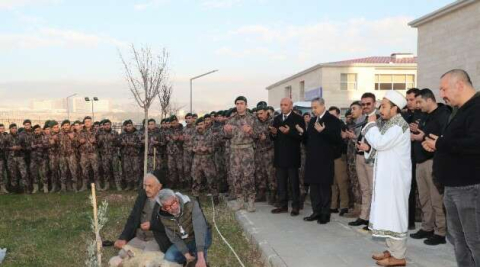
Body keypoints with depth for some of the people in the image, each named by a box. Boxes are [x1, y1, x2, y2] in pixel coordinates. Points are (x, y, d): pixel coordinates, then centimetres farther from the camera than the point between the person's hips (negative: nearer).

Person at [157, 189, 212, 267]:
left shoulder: (191, 205, -32)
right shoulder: (164, 217, -16)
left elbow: (199, 229, -42)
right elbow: (174, 238, -12)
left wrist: (200, 258, -52)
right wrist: (187, 256, -25)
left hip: (203, 237, -5)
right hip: (184, 242, 5)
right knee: (169, 258, -16)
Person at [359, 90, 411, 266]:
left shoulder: (399, 125, -15)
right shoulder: (389, 124, 15)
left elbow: (380, 143, -25)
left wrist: (372, 124, -12)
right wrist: (368, 148, 3)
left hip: (395, 177, -10)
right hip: (386, 176, 10)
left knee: (394, 213, -5)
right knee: (388, 213, 13)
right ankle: (392, 250, 22)